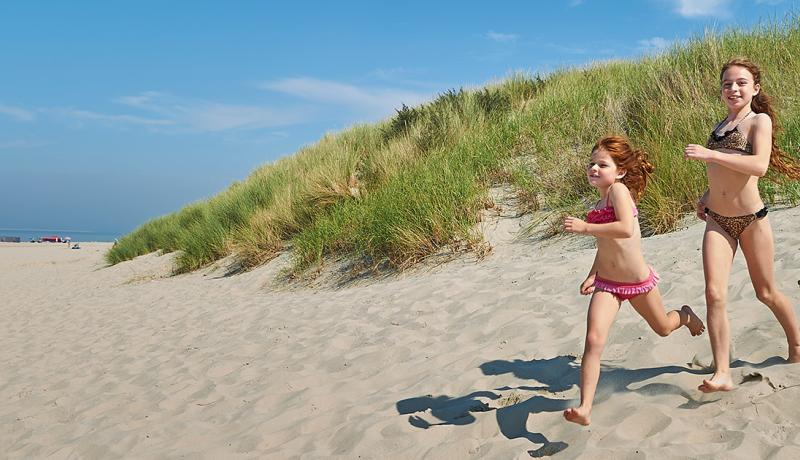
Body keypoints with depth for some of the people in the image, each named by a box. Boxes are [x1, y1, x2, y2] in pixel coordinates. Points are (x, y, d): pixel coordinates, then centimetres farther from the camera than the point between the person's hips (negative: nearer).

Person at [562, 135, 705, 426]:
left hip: (638, 281, -5)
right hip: (606, 283, 5)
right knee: (594, 340, -16)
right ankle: (584, 408, -17)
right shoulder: (600, 203, 5)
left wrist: (585, 227, -31)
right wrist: (592, 275, 8)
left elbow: (626, 229, -35)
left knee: (663, 328, 23)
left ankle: (685, 315, 60)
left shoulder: (619, 189, -18)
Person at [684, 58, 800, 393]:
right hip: (717, 222, 4)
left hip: (751, 219, -4)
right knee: (714, 293, -11)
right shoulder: (720, 126, 14)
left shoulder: (760, 121, -4)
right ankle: (722, 373, -9)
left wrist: (710, 155, -27)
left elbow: (759, 165, -22)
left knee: (766, 293, 12)